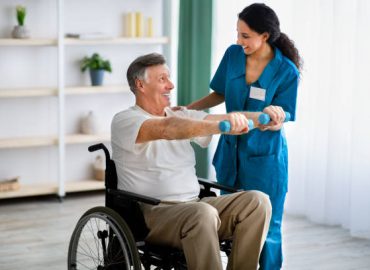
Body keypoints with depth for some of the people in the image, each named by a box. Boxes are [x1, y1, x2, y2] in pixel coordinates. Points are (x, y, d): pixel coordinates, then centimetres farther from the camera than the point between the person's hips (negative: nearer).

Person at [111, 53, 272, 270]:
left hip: (192, 206, 7)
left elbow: (219, 119, 3)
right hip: (151, 212, -7)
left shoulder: (180, 116, 18)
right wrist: (220, 126, -36)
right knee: (203, 214, -37)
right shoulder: (124, 121, -4)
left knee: (257, 201, -14)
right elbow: (167, 129, -25)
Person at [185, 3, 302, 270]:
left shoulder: (286, 72, -16)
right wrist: (187, 109, 0)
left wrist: (272, 115, -35)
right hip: (231, 151, 5)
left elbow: (278, 122, -13)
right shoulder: (233, 54, -5)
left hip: (264, 157, -5)